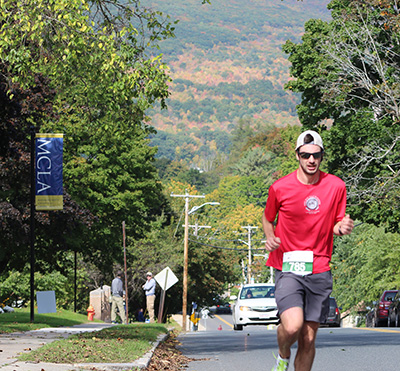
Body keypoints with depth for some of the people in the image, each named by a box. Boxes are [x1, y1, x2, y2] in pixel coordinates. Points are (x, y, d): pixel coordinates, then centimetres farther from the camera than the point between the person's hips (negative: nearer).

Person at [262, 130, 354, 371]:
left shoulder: (336, 186, 2)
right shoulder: (280, 188, -3)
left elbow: (336, 225, 13)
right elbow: (268, 219, 14)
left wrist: (342, 227, -11)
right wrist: (270, 238, -7)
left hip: (320, 270, 2)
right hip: (288, 268, -2)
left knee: (309, 339, 2)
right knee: (293, 326, -21)